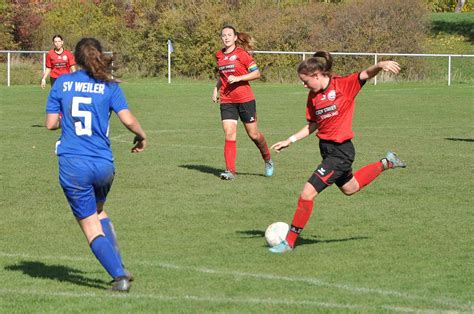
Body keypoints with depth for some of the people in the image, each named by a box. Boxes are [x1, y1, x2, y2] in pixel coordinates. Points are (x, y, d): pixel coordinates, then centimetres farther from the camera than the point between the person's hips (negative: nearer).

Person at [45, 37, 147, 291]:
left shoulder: (62, 83, 2)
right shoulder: (109, 86, 0)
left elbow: (50, 123, 2)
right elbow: (128, 120, -9)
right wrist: (142, 137, 10)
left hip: (72, 165, -2)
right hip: (103, 163, 2)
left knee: (92, 228, 7)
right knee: (98, 211, 29)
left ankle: (119, 275, -8)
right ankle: (119, 269, 19)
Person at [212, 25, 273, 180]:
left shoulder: (241, 54, -8)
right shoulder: (219, 56, 9)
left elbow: (256, 73, -9)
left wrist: (237, 78, -19)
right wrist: (216, 89, 11)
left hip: (245, 99, -4)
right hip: (227, 101, 4)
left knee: (253, 134, 7)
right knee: (229, 135, -9)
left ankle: (268, 160, 32)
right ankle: (230, 170, -12)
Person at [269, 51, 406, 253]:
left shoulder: (343, 85, -14)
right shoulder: (313, 96, 6)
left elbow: (366, 75, -26)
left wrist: (380, 65, -46)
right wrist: (289, 141, 11)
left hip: (340, 151, -9)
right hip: (326, 149, 9)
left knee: (308, 193, -12)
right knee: (350, 188, 28)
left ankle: (289, 242, -2)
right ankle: (385, 164, 44)